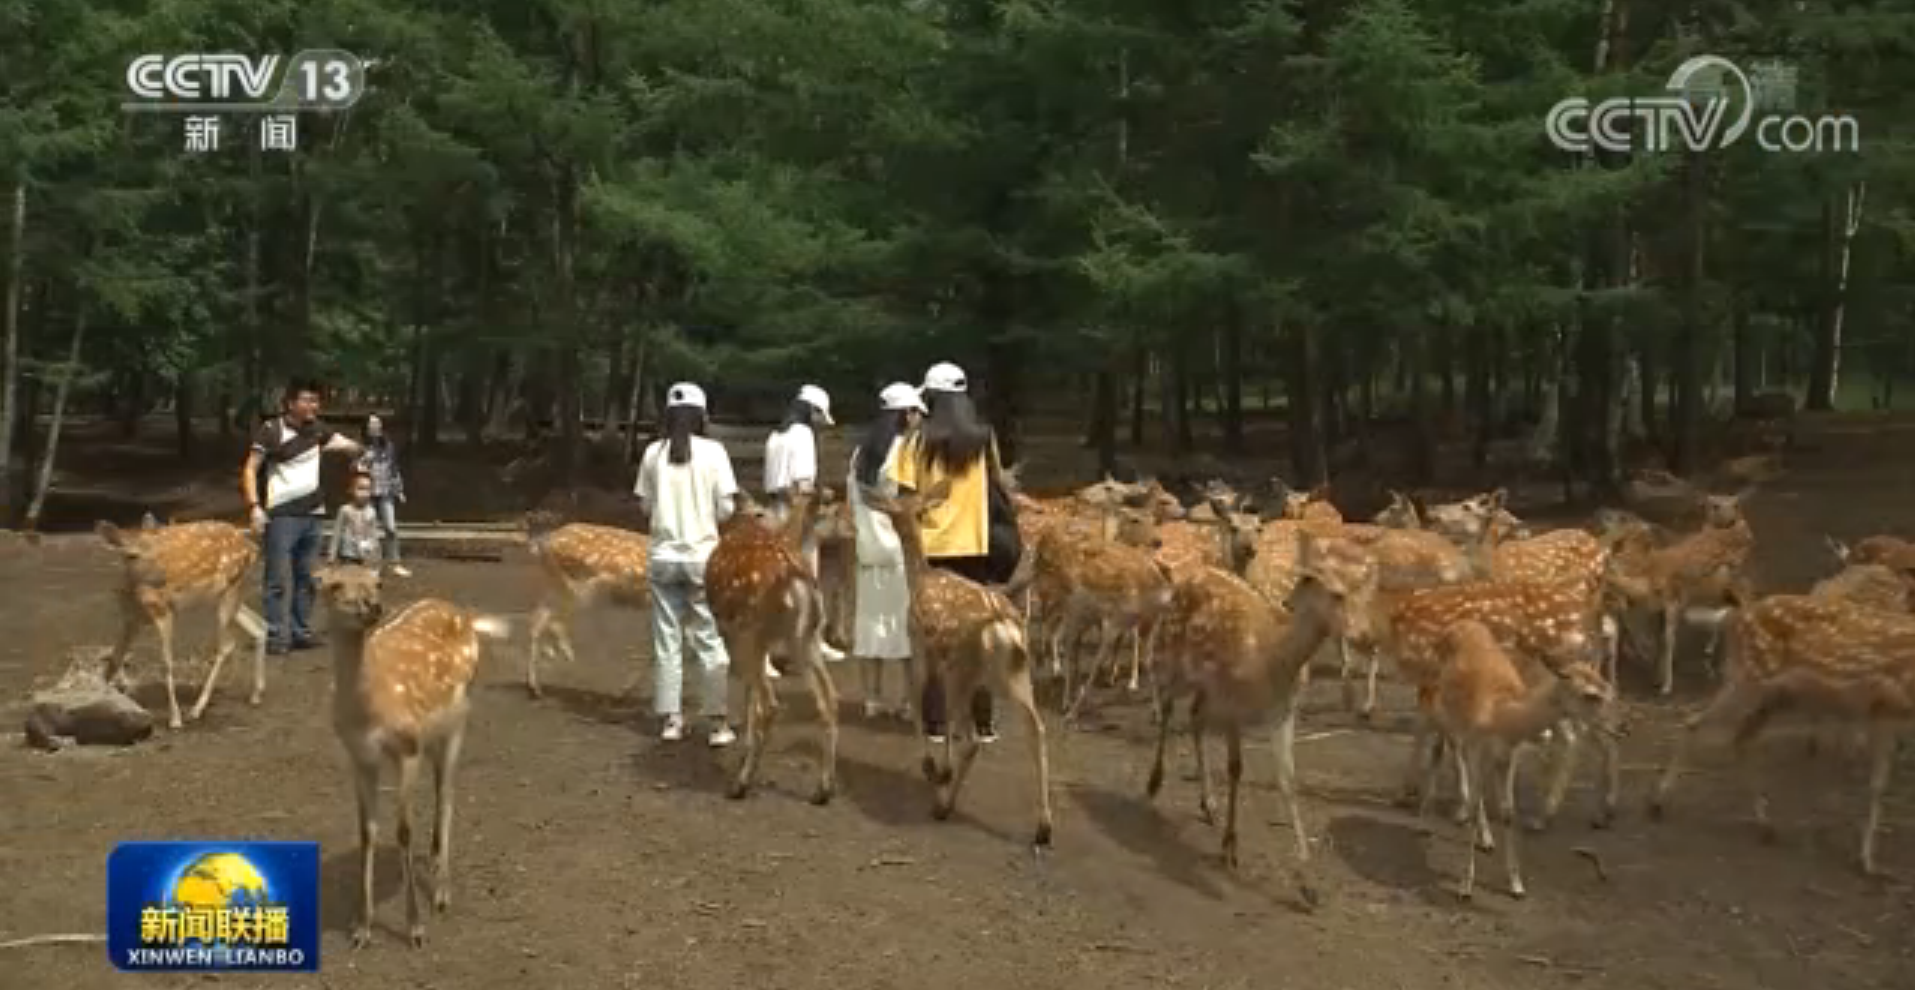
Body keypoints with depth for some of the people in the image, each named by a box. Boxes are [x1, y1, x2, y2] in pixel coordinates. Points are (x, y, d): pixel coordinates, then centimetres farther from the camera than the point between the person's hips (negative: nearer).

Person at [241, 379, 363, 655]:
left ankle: (300, 631, 17)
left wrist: (336, 445, -1)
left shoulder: (316, 430, 10)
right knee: (278, 578, -6)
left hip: (313, 513, 6)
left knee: (306, 578, 9)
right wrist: (255, 506, -16)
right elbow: (250, 470, -7)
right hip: (282, 515, -6)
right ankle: (275, 635, -3)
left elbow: (352, 446, 19)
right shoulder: (272, 430, -6)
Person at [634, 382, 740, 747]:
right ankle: (718, 722, 5)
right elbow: (726, 509, -7)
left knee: (666, 640, 9)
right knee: (711, 641, 4)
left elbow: (645, 505, 5)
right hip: (702, 555, -2)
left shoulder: (653, 452, 0)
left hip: (663, 556, 2)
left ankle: (670, 719, 12)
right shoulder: (713, 451, -7)